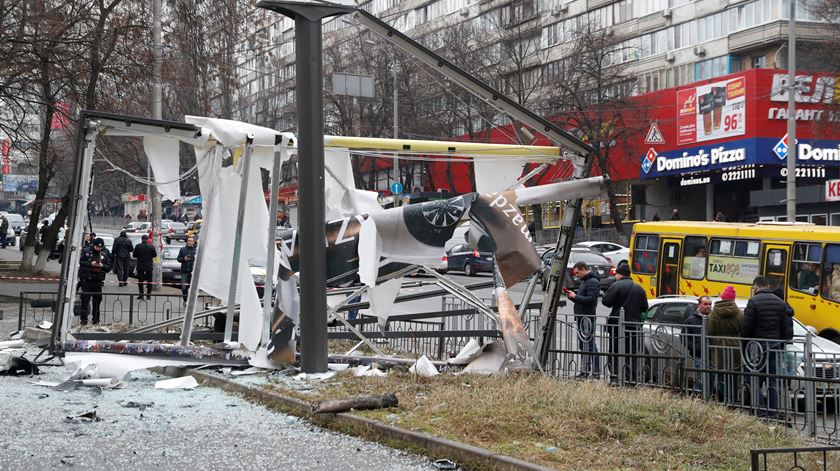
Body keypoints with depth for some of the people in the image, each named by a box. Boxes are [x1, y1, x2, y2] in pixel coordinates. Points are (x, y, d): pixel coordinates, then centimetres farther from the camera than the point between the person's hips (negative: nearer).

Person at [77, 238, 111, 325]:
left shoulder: (105, 254, 5)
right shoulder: (86, 251, -1)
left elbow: (109, 267, 6)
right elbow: (80, 262, -5)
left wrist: (102, 266, -14)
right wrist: (90, 264, -16)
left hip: (98, 280, 2)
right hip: (86, 279, -2)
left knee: (97, 299, 6)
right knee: (85, 299, 0)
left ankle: (96, 319, 15)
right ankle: (84, 319, 6)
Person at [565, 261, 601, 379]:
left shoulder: (593, 282, -11)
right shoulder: (584, 281, 21)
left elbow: (590, 299, -22)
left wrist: (575, 296, -15)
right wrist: (571, 295, 7)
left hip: (588, 317, -11)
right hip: (581, 317, 11)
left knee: (589, 345, -11)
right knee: (582, 345, 14)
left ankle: (596, 371, -10)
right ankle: (586, 371, 20)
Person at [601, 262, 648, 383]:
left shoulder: (616, 286, -10)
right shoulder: (639, 289, 8)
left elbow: (606, 301, -14)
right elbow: (644, 307, 10)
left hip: (618, 325, -4)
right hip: (634, 326, 4)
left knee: (615, 353, 3)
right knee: (632, 354, 9)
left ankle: (615, 376, -3)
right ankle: (633, 378, 6)